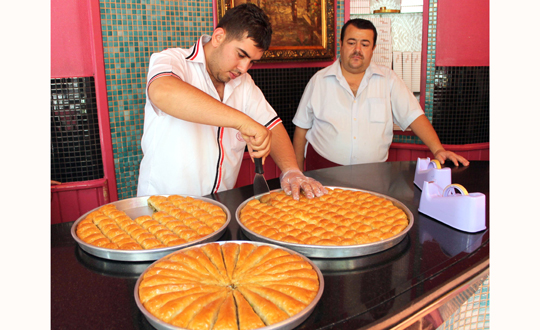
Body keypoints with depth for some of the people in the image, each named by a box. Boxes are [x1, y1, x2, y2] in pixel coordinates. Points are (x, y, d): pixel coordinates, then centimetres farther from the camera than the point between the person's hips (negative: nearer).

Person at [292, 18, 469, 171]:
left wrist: (438, 150, -12)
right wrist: (297, 172, 5)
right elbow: (301, 128, 8)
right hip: (323, 171, -1)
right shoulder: (319, 80, 5)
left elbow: (413, 116, 2)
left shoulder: (388, 79, 6)